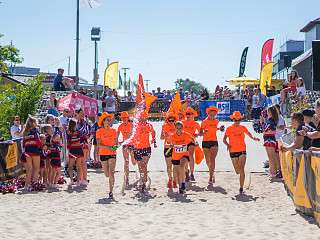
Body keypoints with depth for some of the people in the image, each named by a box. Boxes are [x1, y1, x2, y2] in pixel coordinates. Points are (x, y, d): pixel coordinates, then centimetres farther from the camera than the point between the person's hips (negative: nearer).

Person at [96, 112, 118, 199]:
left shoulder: (113, 130, 3)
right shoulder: (99, 131, -3)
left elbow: (116, 142, 8)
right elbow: (99, 145, -9)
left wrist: (115, 146, -15)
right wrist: (108, 147, -26)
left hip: (112, 154, 0)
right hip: (103, 154, 0)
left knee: (111, 173, -14)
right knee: (107, 175, 10)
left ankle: (111, 192, -12)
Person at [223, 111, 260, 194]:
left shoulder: (243, 128, 5)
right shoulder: (229, 129, -1)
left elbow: (249, 134, 19)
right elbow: (224, 139, -1)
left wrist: (254, 138, 1)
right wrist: (227, 144, -20)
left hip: (242, 151, 0)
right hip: (233, 151, 0)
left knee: (241, 169, -15)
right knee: (237, 171, 9)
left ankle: (241, 188, -13)